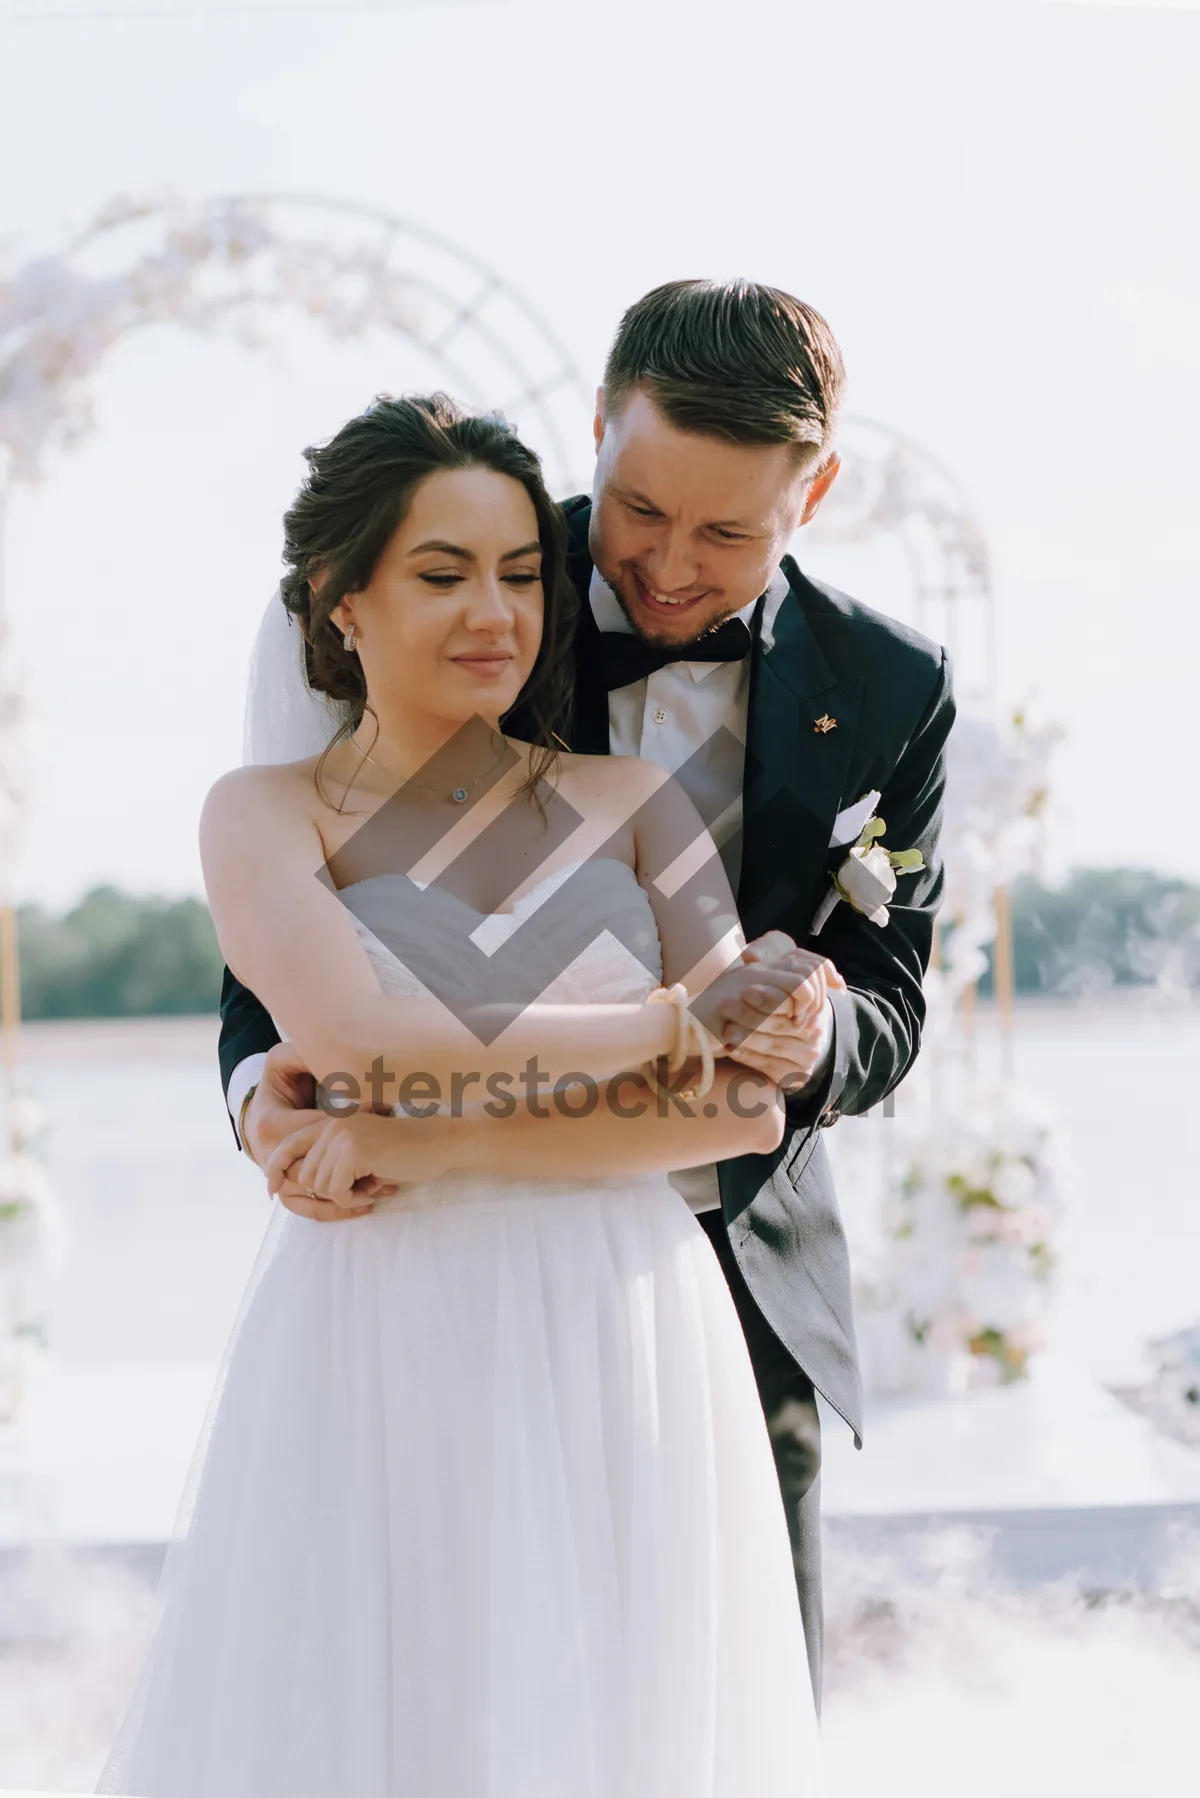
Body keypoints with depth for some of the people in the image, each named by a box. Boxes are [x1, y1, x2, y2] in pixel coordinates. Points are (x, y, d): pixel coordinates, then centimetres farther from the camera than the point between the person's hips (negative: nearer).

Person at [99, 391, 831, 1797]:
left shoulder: (632, 806, 6)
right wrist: (664, 1023, -9)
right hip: (380, 1363, -1)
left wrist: (445, 1149, -12)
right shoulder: (264, 815, 3)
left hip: (623, 1361, 2)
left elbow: (746, 1108, -2)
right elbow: (354, 1039, -15)